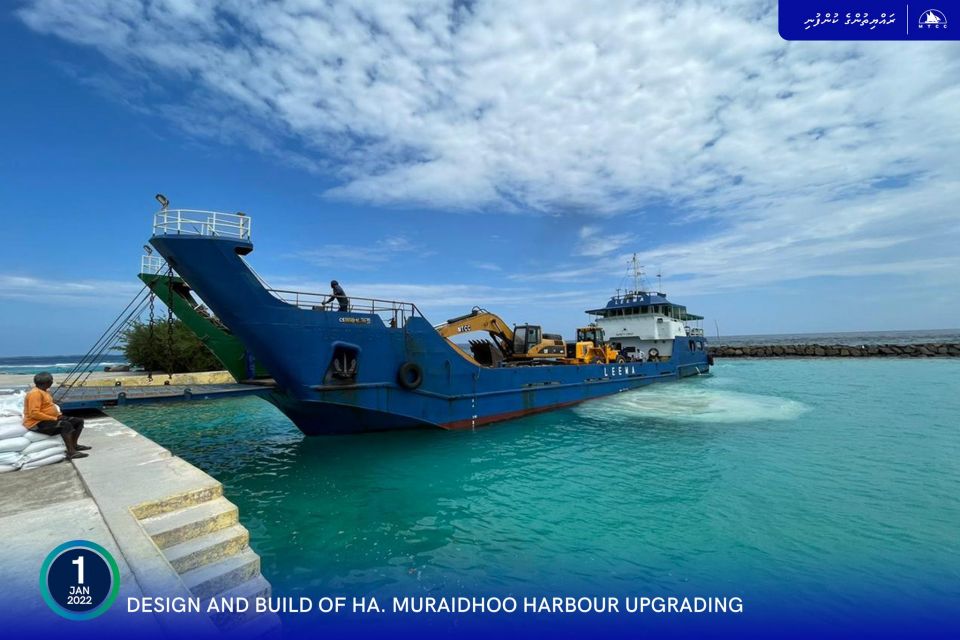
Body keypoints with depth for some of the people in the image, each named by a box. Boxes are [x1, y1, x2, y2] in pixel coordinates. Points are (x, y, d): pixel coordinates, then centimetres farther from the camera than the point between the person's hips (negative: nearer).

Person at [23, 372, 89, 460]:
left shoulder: (45, 392, 13)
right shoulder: (35, 393, -19)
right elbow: (34, 413, -26)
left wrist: (59, 415, 2)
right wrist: (54, 418, -20)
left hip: (49, 419, 10)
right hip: (37, 423, -10)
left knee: (79, 421, 6)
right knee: (66, 425, -32)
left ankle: (74, 445, 15)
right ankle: (71, 452, -31)